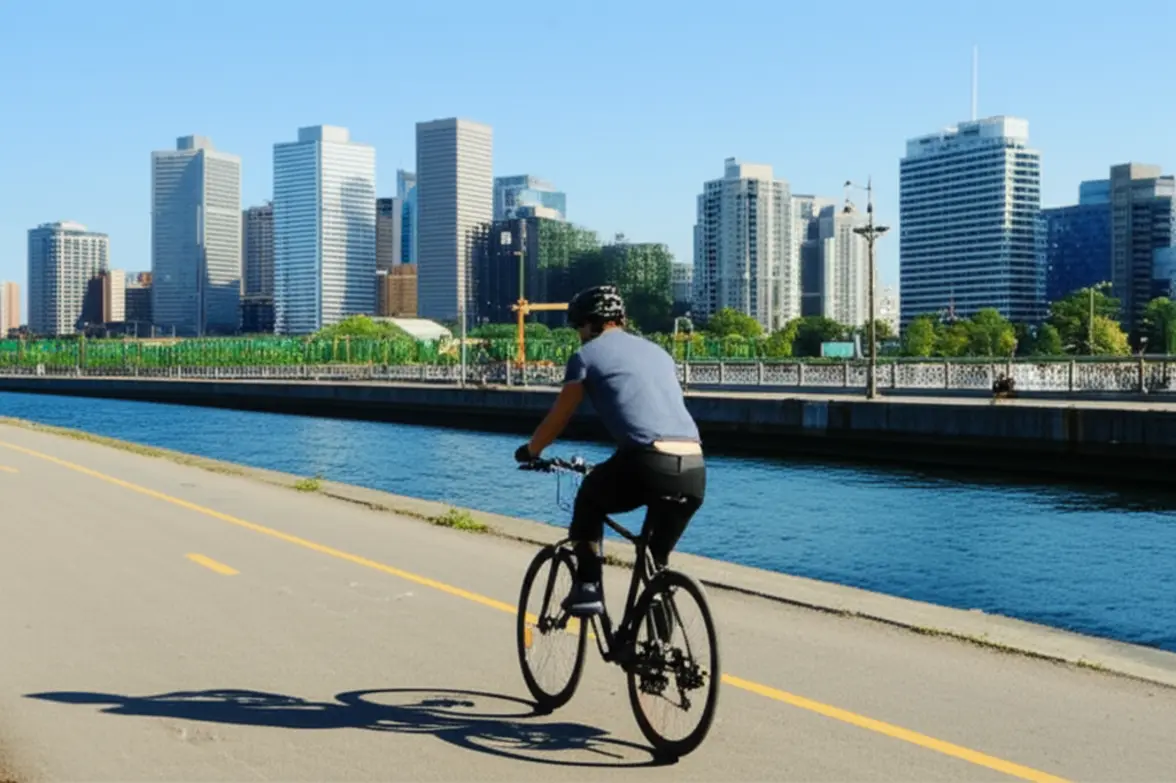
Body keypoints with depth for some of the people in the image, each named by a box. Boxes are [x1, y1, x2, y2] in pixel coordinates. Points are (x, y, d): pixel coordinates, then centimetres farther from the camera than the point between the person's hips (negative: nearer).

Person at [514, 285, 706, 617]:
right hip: (694, 473, 5)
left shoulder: (588, 354, 13)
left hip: (647, 464, -5)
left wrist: (530, 451, 39)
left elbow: (556, 419, 19)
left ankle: (588, 588, 16)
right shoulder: (658, 352, 29)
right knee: (657, 561, 24)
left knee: (589, 501, 27)